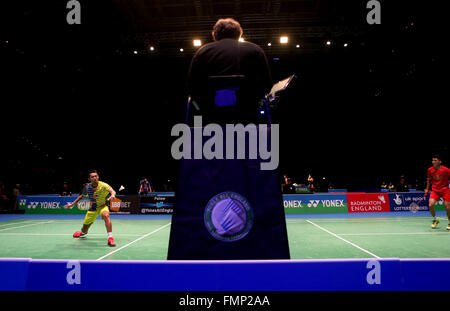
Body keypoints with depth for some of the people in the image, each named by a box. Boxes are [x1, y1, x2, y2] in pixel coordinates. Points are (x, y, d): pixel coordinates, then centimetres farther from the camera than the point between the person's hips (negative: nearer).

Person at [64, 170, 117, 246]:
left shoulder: (103, 185, -24)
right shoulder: (87, 187, -11)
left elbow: (112, 191, -44)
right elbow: (82, 196, 9)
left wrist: (113, 195, -67)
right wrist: (72, 204, 6)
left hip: (102, 206, -4)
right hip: (93, 208, 4)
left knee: (106, 215, -39)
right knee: (85, 228, 13)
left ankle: (110, 238, -38)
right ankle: (83, 232, 55)